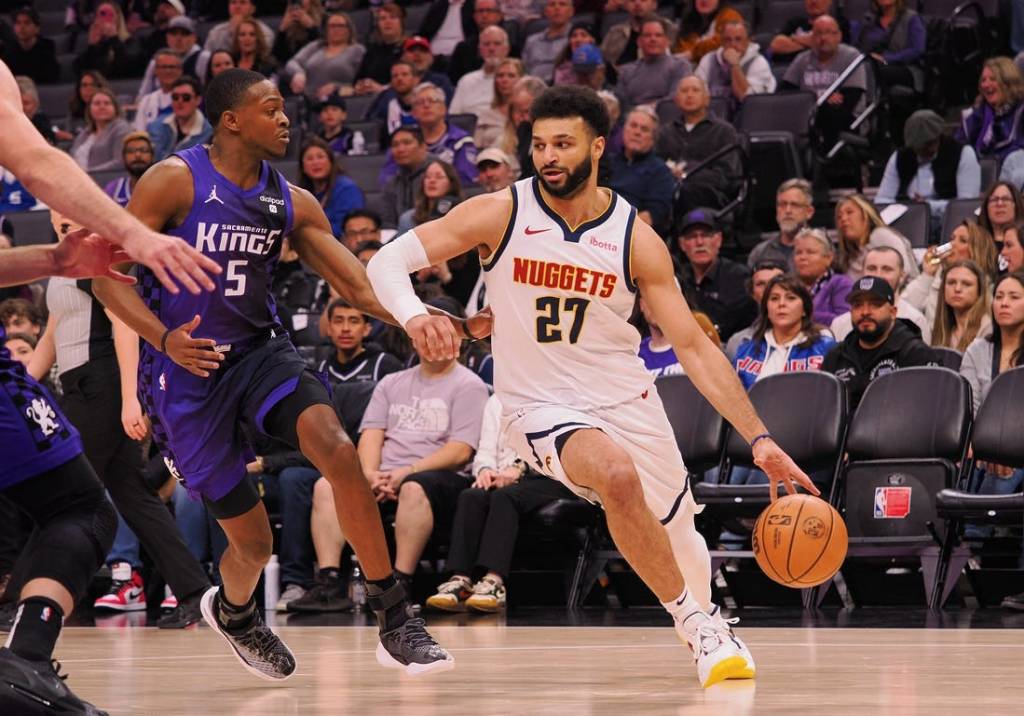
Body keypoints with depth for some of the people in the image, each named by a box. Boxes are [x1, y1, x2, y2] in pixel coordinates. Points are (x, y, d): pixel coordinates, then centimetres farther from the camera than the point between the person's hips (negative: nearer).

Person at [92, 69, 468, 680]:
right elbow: (106, 272, -12)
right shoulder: (176, 181, -11)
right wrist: (164, 338, -27)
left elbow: (360, 286, 4)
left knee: (338, 451, -26)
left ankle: (395, 620, -19)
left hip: (261, 349, 4)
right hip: (187, 368, -4)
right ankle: (233, 610, 37)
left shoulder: (292, 203, 4)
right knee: (253, 539, 0)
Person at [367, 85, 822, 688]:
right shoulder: (501, 214, -11)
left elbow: (694, 348, -7)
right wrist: (413, 315, -35)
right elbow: (387, 261, -12)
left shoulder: (636, 240, -9)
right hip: (540, 406, -2)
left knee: (680, 541, 13)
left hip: (626, 400, 2)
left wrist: (760, 439, -14)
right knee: (619, 476, -33)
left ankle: (708, 625, 48)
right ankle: (695, 623, -16)